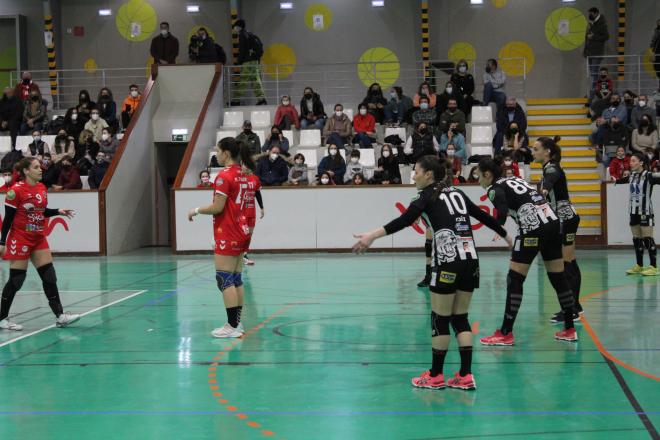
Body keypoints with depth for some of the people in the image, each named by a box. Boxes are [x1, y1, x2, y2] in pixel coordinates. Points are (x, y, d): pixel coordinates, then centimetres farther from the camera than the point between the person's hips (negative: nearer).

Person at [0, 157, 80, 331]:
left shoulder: (42, 188, 5)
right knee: (16, 280, -2)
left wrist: (59, 211, 1)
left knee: (49, 277, 3)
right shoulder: (16, 190, -14)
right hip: (20, 239, -7)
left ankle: (60, 316, 5)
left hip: (39, 239, 7)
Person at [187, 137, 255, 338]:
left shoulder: (224, 176, -15)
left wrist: (196, 210, -2)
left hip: (228, 235, -9)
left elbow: (217, 207, -17)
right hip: (241, 231, 9)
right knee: (236, 279, 11)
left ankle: (232, 326, -8)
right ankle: (237, 322, 14)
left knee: (225, 280, -6)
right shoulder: (241, 175, 11)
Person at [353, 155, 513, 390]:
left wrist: (372, 235, -26)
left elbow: (405, 220, -18)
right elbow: (483, 216, 25)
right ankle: (465, 376, 9)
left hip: (448, 263, -6)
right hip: (470, 260, 6)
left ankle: (435, 376, 12)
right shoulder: (456, 192, 18)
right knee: (460, 318, 12)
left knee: (440, 319, 4)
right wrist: (506, 236, 40)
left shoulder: (428, 195, -1)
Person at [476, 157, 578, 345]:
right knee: (558, 277, 14)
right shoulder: (514, 179, 23)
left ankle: (506, 333, 2)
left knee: (514, 279, 0)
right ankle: (570, 330, 21)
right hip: (553, 223, 8)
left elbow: (502, 213, -19)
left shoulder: (495, 188, -1)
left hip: (533, 227, -8)